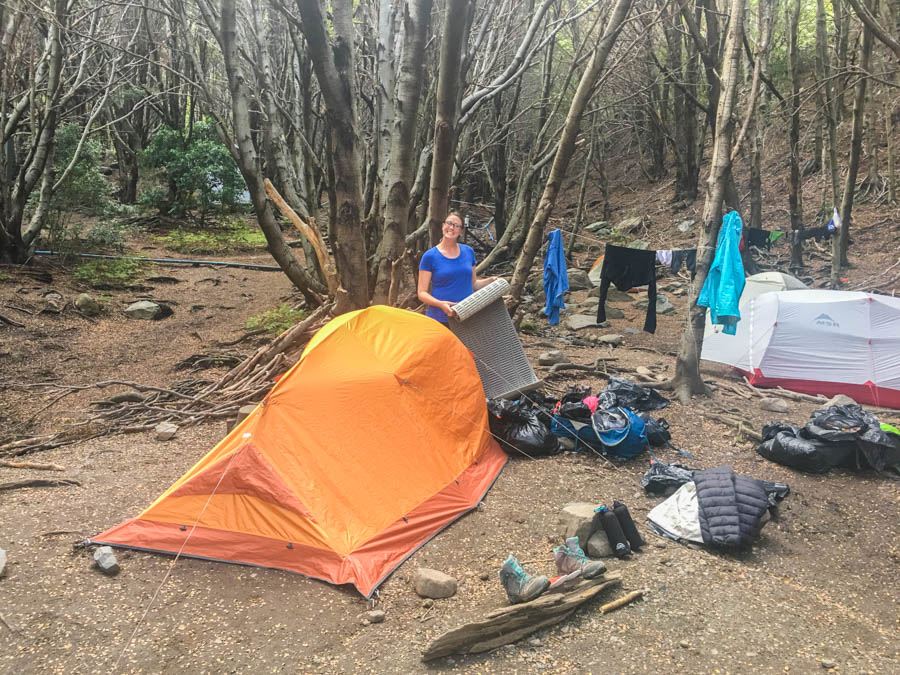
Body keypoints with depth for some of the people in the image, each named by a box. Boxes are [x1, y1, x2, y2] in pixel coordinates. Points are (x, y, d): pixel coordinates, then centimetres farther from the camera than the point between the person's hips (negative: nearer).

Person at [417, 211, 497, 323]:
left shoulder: (468, 252, 8)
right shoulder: (430, 256, -4)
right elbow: (422, 293, -5)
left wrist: (490, 281, 0)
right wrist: (440, 304, -23)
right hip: (439, 318, -3)